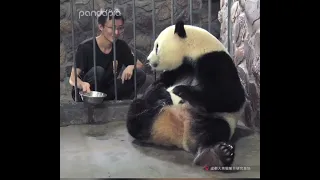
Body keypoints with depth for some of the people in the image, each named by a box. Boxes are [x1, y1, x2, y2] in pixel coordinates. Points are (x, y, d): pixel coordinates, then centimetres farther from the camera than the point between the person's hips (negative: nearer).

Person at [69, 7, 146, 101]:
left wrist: (131, 67, -23)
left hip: (107, 92, 4)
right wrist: (83, 84, -48)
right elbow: (72, 78, -24)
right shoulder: (86, 47, -19)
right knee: (97, 71, -34)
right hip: (84, 94, -4)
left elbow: (140, 65, 2)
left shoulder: (121, 46, -5)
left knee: (140, 74, -13)